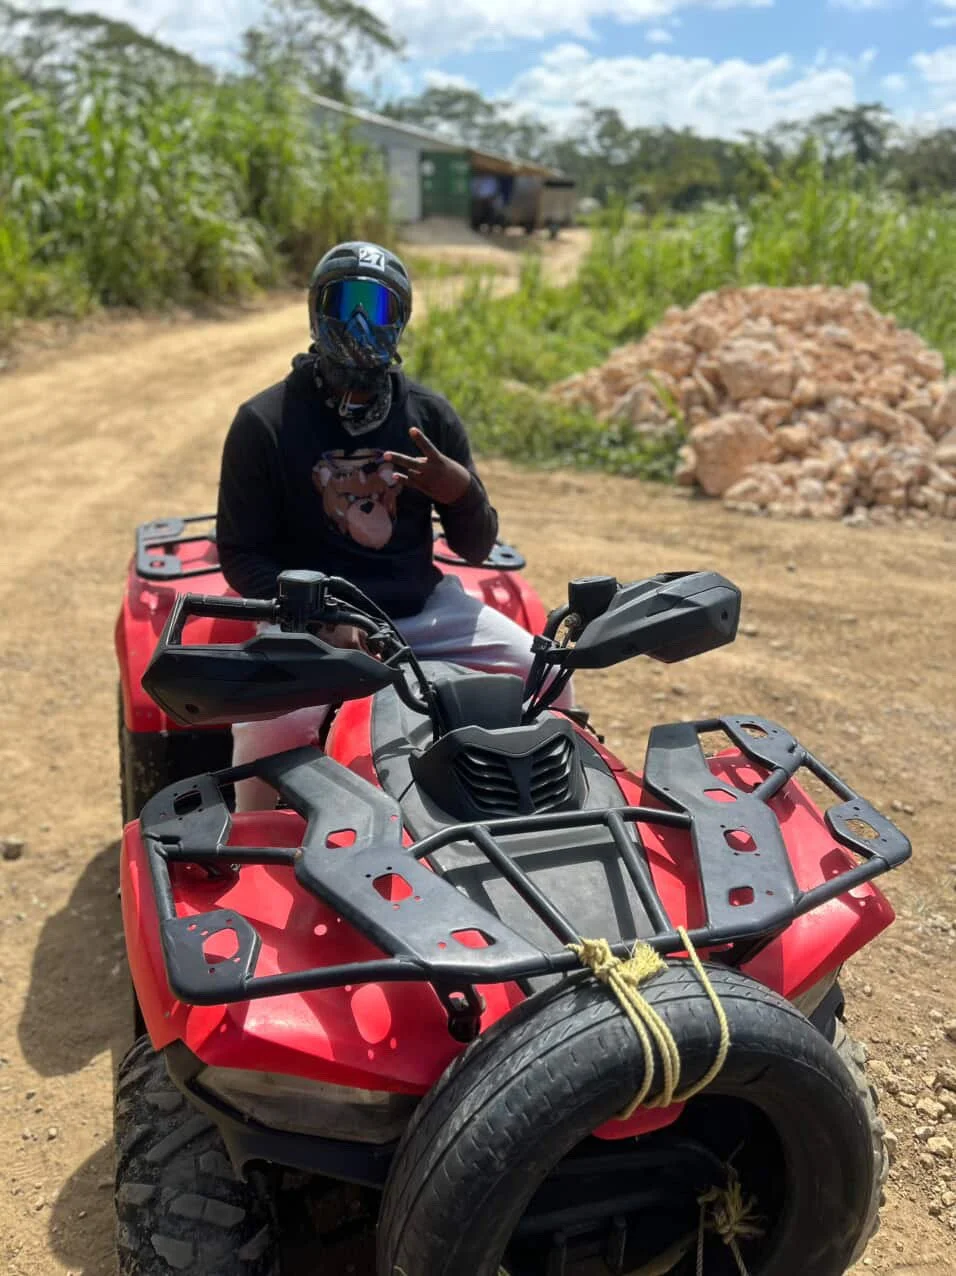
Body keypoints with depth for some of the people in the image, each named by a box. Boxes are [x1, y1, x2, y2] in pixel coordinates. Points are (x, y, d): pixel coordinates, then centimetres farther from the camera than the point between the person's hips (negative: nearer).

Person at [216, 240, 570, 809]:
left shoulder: (430, 414, 4)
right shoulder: (265, 422, -4)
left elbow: (476, 547, 7)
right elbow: (240, 552, -3)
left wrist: (461, 491, -17)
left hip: (422, 608, 4)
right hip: (311, 615, -3)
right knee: (275, 723, -32)